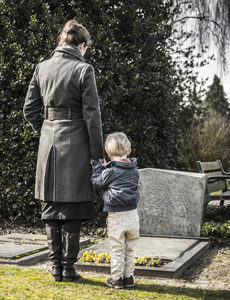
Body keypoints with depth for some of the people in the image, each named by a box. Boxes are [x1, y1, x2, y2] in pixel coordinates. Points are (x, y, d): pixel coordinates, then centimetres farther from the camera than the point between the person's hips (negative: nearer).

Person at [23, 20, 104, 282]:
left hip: (48, 143, 4)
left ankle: (56, 265, 16)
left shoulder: (42, 68, 6)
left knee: (50, 207, 12)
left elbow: (30, 109, 8)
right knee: (72, 210, 4)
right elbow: (91, 115, -9)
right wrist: (97, 153, -3)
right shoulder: (83, 70, -8)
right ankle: (68, 268, 9)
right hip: (75, 143, -4)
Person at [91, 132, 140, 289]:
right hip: (133, 214, 5)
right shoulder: (134, 170, 5)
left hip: (116, 217, -5)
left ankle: (116, 279, 11)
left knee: (118, 250, 4)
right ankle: (129, 277, 20)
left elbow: (97, 183, 0)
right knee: (129, 249, 14)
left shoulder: (110, 171, -13)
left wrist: (97, 165, 12)